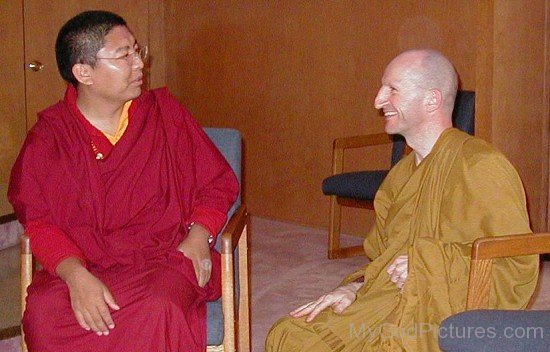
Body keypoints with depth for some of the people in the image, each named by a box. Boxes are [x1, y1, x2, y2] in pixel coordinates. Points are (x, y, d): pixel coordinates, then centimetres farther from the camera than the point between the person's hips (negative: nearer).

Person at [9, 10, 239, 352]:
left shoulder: (165, 113, 7)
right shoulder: (49, 134, 2)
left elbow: (217, 182, 13)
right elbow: (36, 218, -5)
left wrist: (198, 235, -6)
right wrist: (75, 274, -22)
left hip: (165, 257, 1)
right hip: (82, 264, 0)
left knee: (158, 310, -34)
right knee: (43, 312, -32)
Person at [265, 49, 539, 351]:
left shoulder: (479, 167, -12)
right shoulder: (402, 173, 17)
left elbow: (519, 268, -18)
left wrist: (425, 267, -18)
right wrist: (355, 288, 2)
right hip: (384, 303, 9)